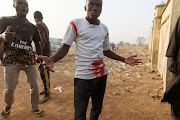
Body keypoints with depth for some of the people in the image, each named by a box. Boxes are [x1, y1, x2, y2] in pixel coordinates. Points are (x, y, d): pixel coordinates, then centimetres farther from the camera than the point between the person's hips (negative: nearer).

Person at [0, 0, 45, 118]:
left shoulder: (33, 27, 9)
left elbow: (37, 44, 15)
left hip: (30, 60, 3)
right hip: (11, 60, -2)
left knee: (34, 85, 3)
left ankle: (35, 107, 24)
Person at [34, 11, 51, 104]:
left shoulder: (39, 25, -13)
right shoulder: (44, 25, 17)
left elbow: (43, 40, -24)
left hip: (44, 53, -10)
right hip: (47, 52, 10)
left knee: (44, 73, -6)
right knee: (45, 72, 17)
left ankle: (47, 94, 1)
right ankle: (46, 89, 30)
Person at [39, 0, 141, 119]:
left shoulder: (104, 28, 10)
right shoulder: (76, 24, -4)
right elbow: (65, 47, -5)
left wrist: (124, 59, 14)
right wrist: (52, 60, -24)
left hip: (102, 74, 6)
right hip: (83, 76, -5)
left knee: (97, 108, 18)